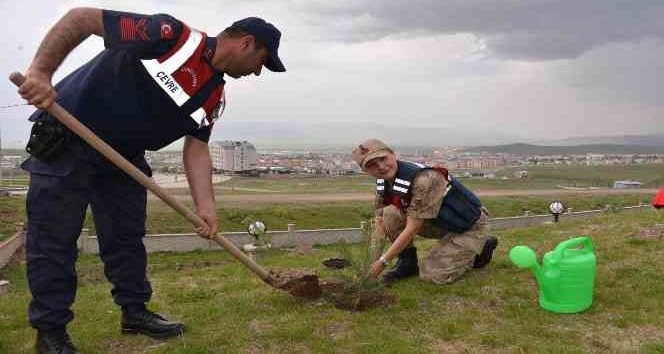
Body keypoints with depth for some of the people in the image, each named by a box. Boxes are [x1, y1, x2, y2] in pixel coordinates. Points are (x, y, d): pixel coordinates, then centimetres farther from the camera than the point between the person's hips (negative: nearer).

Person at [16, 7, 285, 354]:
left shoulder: (215, 96, 1)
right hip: (65, 141, -7)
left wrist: (205, 205, -11)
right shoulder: (173, 35, -23)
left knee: (127, 236, 12)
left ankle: (134, 310, 27)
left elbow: (196, 149, 1)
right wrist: (40, 71, -29)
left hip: (125, 154, 8)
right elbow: (82, 17, -22)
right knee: (54, 241, -1)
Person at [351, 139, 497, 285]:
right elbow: (380, 225, -3)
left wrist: (382, 261, -24)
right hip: (440, 223, 7)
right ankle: (407, 261, 2)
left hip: (470, 226, -6)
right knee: (390, 214, -16)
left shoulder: (424, 180, -34)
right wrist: (373, 262, -11)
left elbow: (412, 229, -30)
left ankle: (482, 247, 7)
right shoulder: (383, 183, -7)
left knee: (431, 274, -15)